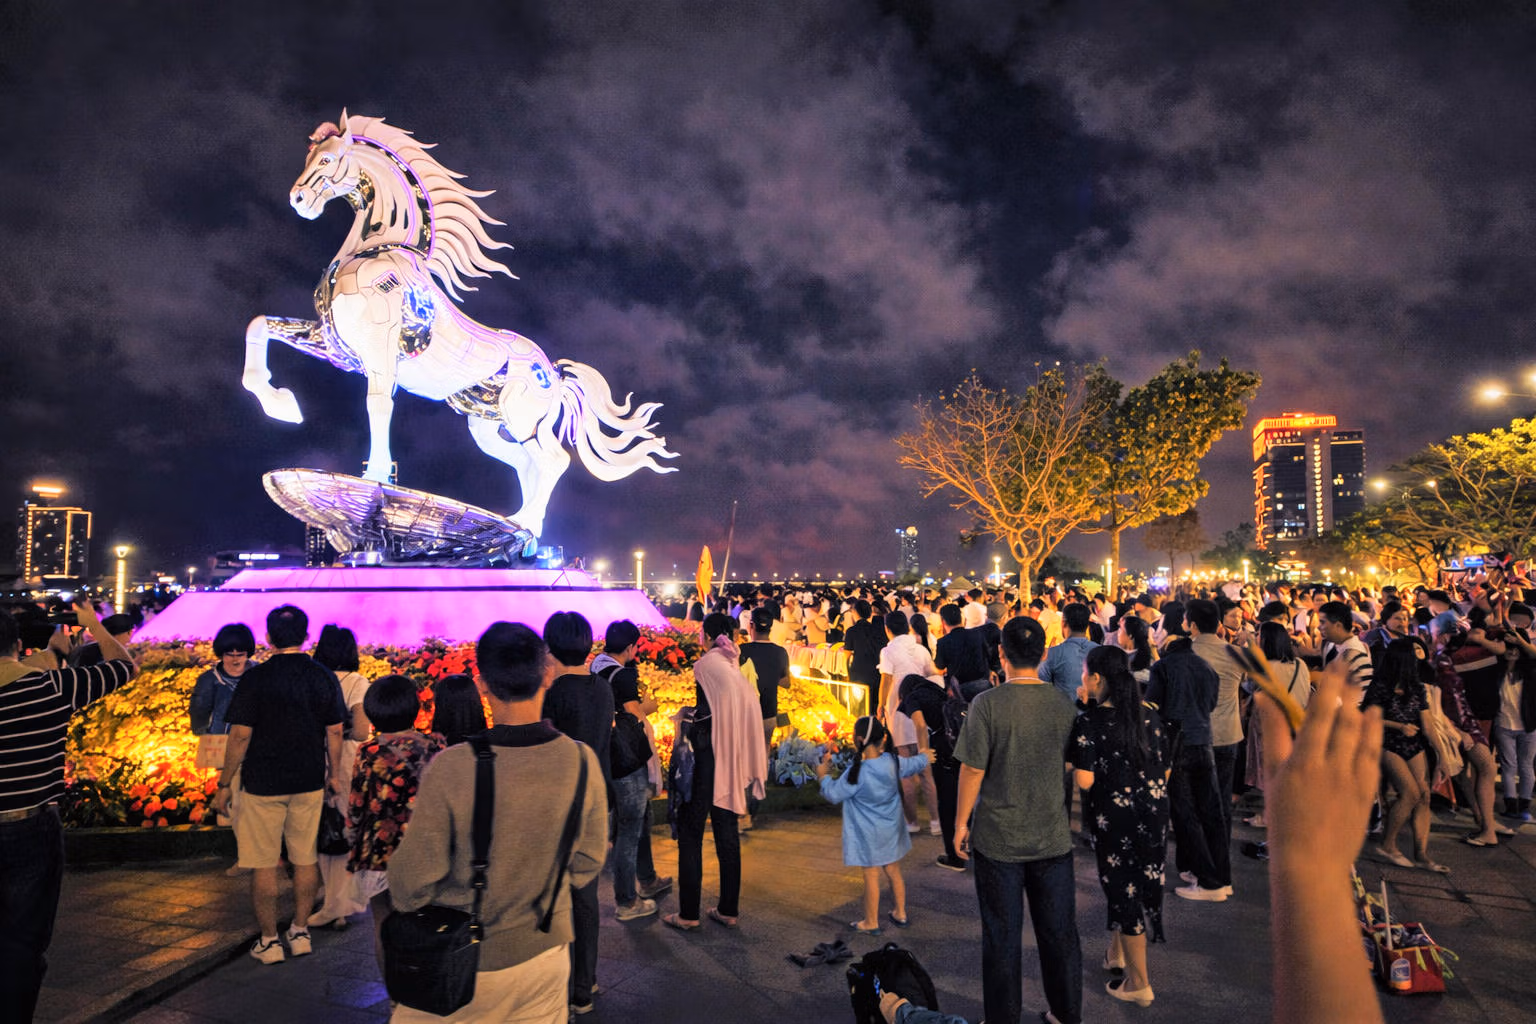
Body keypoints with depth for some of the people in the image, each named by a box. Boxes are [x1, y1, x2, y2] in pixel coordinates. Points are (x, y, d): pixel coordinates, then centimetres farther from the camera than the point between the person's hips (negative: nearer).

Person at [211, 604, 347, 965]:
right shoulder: (325, 677, -2)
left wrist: (224, 785, 0)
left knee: (264, 864, 8)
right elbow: (335, 732, 4)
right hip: (309, 784, 3)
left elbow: (240, 736, -10)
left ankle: (269, 941, 16)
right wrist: (334, 773, 17)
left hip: (262, 784, -3)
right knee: (305, 859, 13)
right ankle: (300, 932, 23)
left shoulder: (256, 678, -11)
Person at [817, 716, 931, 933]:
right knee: (894, 872, 19)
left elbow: (834, 794, -15)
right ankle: (900, 914, 34)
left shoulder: (857, 773, -25)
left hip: (869, 835, -6)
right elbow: (916, 764, 11)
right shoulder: (894, 762, -9)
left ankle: (871, 923, 21)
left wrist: (823, 776, 2)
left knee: (871, 876, 7)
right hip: (892, 831, 6)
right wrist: (924, 756, 33)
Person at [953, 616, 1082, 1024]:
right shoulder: (1063, 704, -5)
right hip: (1053, 837, 4)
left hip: (998, 838, -3)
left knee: (1003, 936, 11)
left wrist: (960, 824, -3)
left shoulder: (988, 704, -17)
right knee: (1059, 932, 18)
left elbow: (972, 770, -14)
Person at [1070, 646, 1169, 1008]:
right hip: (1154, 812, 6)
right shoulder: (1149, 715, -1)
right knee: (1144, 880, 20)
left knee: (1124, 890, 7)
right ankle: (1116, 953, 39)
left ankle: (1138, 983, 19)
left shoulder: (1090, 723, -17)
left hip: (1114, 818, -6)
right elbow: (1165, 768, 5)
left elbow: (1085, 781, -18)